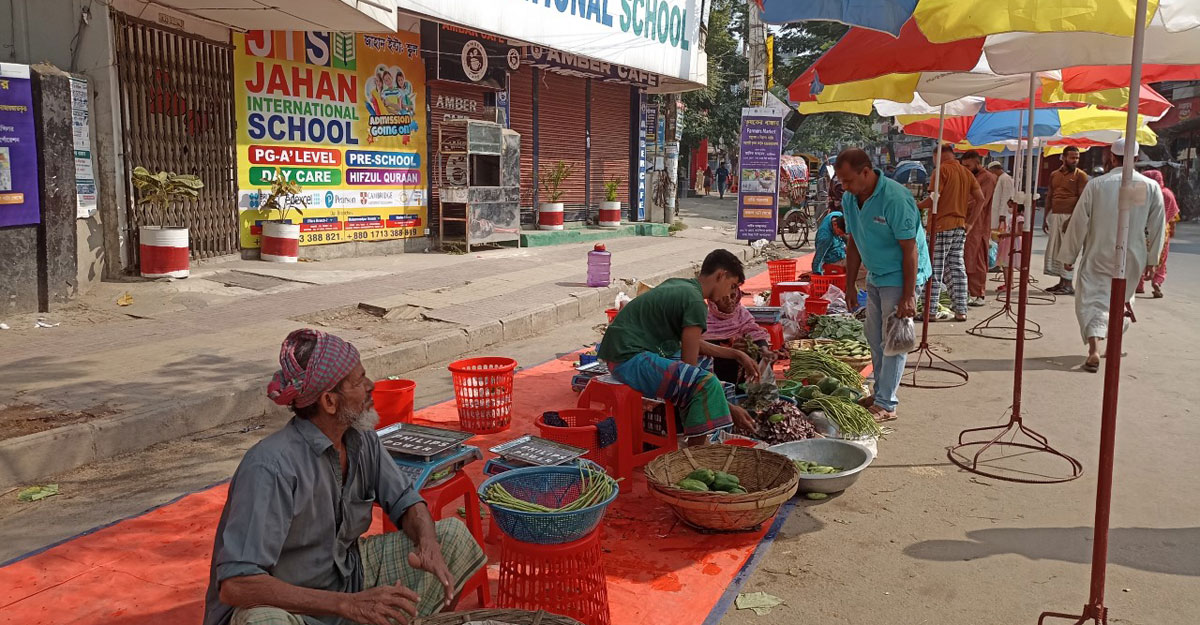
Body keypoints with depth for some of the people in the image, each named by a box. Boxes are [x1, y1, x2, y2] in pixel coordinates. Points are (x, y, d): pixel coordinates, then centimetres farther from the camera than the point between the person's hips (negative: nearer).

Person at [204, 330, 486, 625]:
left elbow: (405, 501, 6)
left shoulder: (362, 439, -5)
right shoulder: (271, 466, -28)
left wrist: (428, 546, -19)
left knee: (454, 535, -1)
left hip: (347, 577, 8)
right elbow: (235, 585, -33)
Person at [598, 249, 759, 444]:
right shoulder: (695, 301, -14)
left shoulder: (678, 285, 14)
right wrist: (730, 408, -11)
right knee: (706, 383, -23)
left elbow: (694, 344, 24)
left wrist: (737, 355, 23)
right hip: (629, 358, -11)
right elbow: (689, 364, -15)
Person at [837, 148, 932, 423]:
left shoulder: (895, 199, -25)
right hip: (875, 276, 8)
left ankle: (886, 404, 1)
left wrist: (908, 297, -24)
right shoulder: (849, 199, -1)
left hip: (899, 276, -8)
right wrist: (850, 283, 11)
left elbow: (910, 249, -23)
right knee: (875, 337, 15)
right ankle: (880, 392, 28)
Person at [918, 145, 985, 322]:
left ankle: (931, 310, 0)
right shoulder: (966, 172, 13)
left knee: (936, 269, -2)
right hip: (960, 226, 7)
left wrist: (916, 206, -1)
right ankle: (960, 310, 9)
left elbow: (934, 198, -17)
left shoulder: (942, 170, -8)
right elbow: (980, 198, 11)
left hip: (942, 225, -7)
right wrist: (970, 222, 15)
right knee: (957, 267, 10)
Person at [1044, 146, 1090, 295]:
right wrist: (1045, 218, 14)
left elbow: (1082, 199, -9)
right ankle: (1061, 283, 15)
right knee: (1054, 249, 7)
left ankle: (1068, 285, -2)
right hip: (1055, 215, 6)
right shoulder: (1054, 174, 15)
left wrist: (1072, 219, -18)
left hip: (1069, 216, -6)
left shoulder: (1080, 175, -3)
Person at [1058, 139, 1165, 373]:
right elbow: (1157, 227, 1)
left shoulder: (1097, 184, -9)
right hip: (1132, 258, 3)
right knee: (1121, 299, 22)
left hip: (1098, 257, -3)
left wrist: (1069, 255, 4)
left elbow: (1078, 223, -6)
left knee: (1091, 300, 0)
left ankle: (1094, 349, -19)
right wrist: (1152, 258, 12)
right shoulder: (1152, 187, -4)